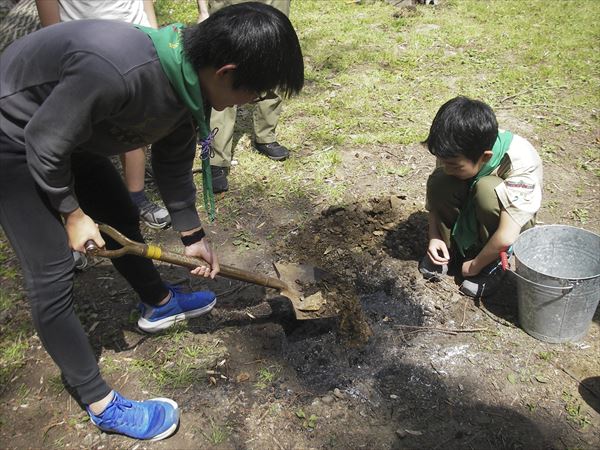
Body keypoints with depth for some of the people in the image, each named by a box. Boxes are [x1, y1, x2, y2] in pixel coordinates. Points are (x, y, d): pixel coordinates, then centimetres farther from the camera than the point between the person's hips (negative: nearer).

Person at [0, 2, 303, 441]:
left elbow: (174, 162, 4)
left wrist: (193, 234, 12)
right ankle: (101, 405, 7)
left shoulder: (189, 81, -12)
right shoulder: (115, 71, -41)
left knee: (123, 217, 19)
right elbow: (43, 145, -27)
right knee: (52, 273, -7)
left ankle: (159, 303, 45)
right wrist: (71, 213, -12)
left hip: (70, 134, 8)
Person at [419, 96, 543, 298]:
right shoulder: (457, 152, -22)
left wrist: (474, 266, -25)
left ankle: (493, 264, -15)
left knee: (487, 188, -36)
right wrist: (434, 237, -17)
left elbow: (507, 236, -38)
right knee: (439, 183, -27)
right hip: (468, 219, 4)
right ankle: (448, 247, -3)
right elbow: (435, 195, -6)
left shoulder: (521, 164, -35)